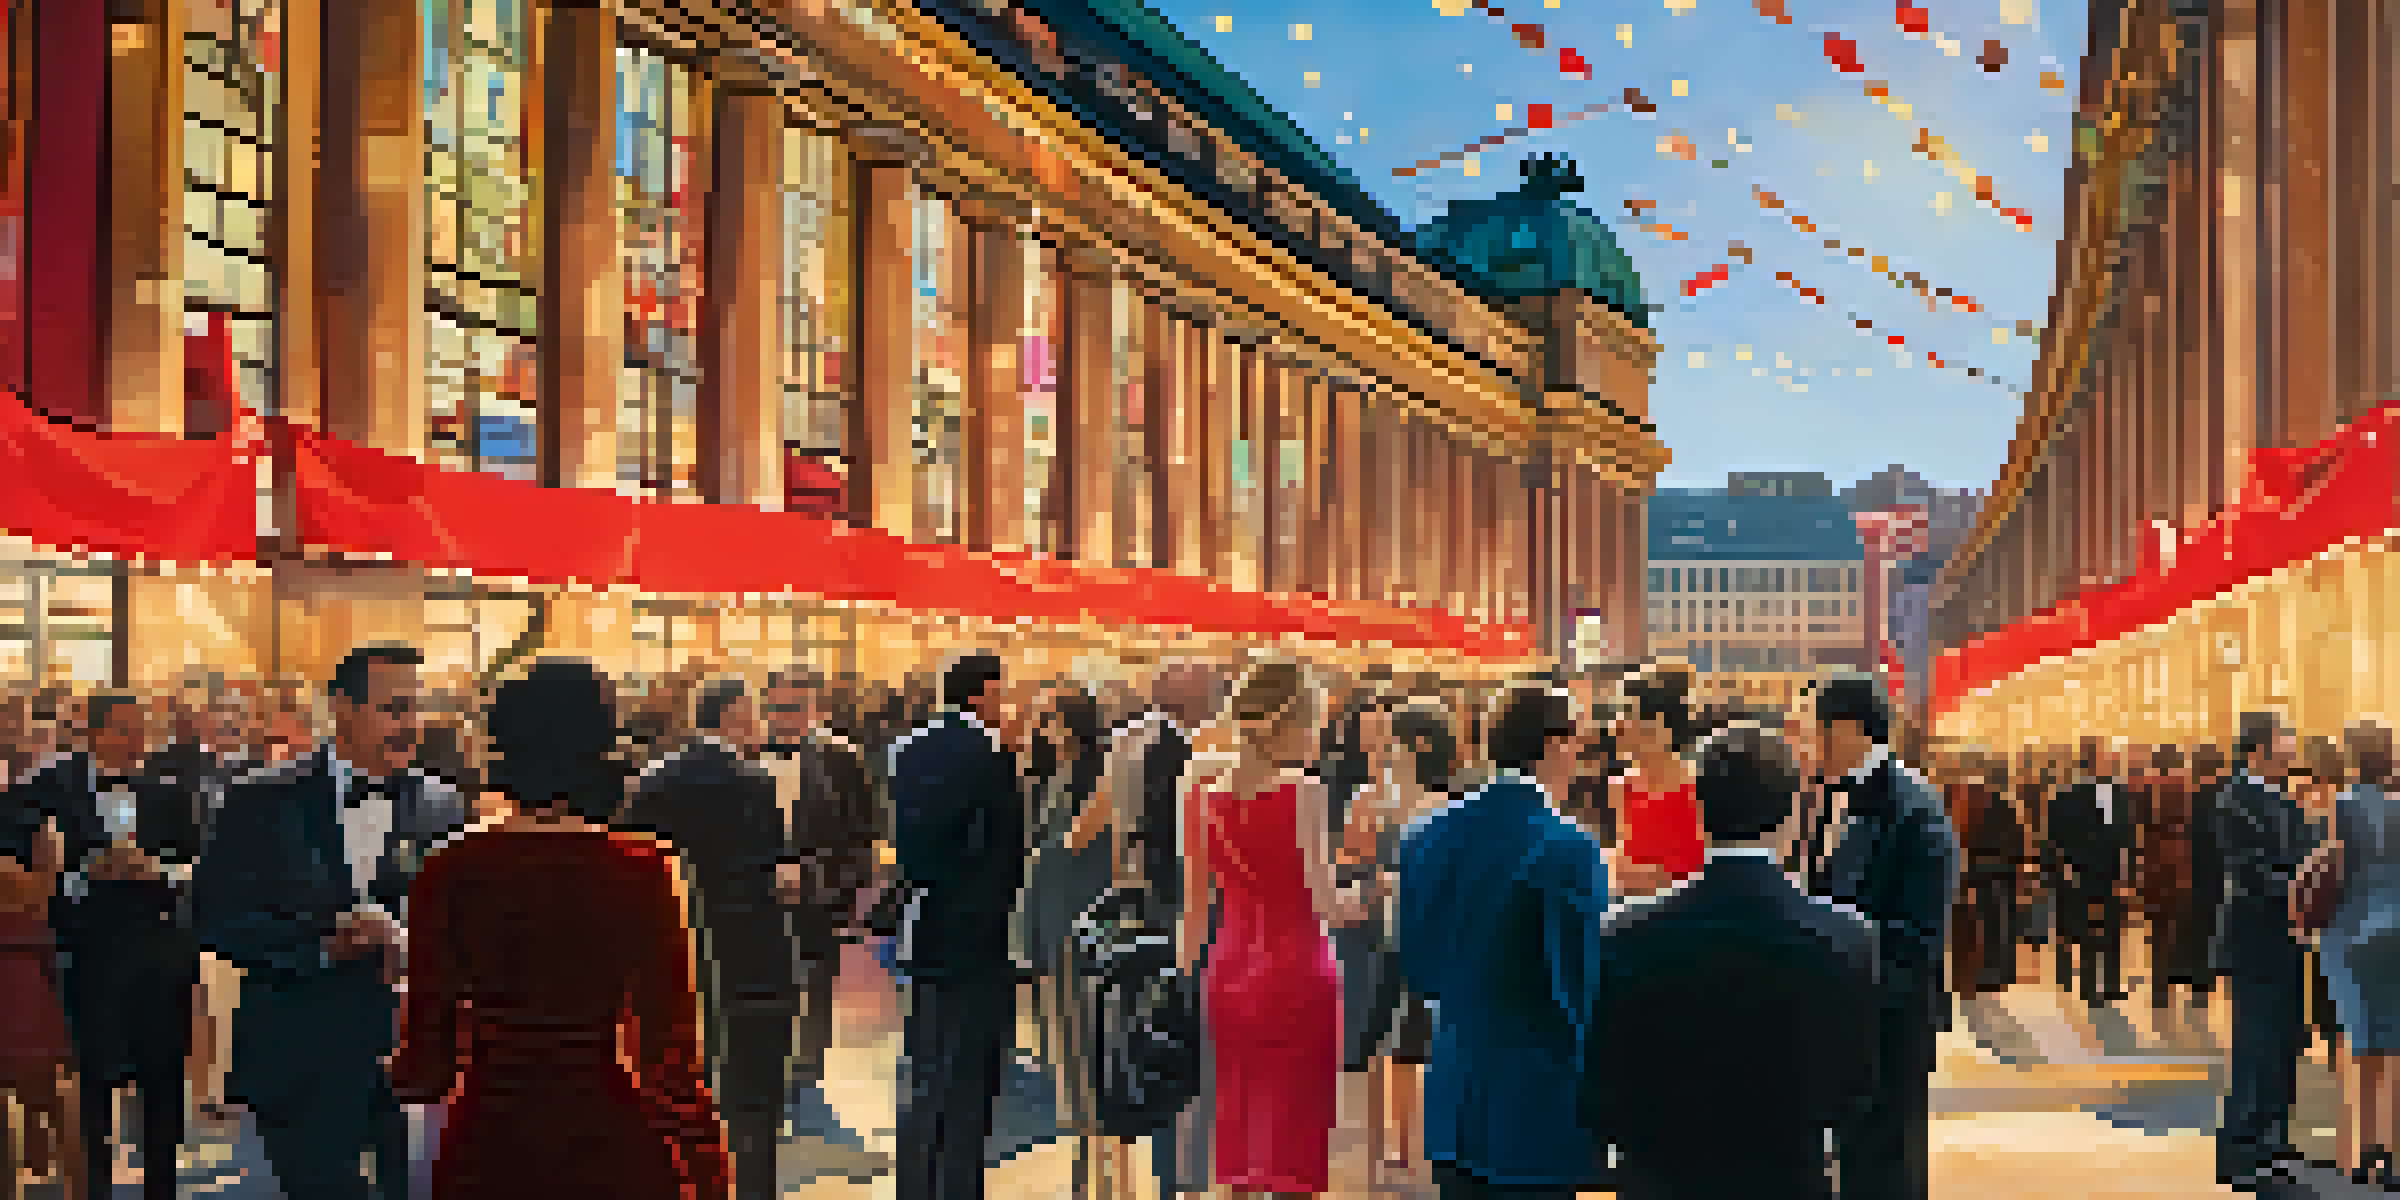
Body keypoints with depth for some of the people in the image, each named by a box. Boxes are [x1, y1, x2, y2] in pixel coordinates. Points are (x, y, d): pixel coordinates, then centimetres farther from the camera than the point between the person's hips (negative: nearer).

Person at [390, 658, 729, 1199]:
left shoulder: (451, 871, -5)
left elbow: (426, 1066, -3)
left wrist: (407, 1077, 20)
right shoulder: (642, 869, -10)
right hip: (612, 1151, -2)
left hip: (486, 1155, 2)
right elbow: (672, 1050, -12)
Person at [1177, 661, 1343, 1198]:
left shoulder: (1205, 795, 4)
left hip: (1228, 973, 6)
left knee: (1238, 1127, 15)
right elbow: (1324, 900, -16)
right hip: (1296, 972, -5)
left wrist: (1186, 972, 16)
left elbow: (1194, 906, 8)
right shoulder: (1303, 792, -12)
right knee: (1293, 1138, 0)